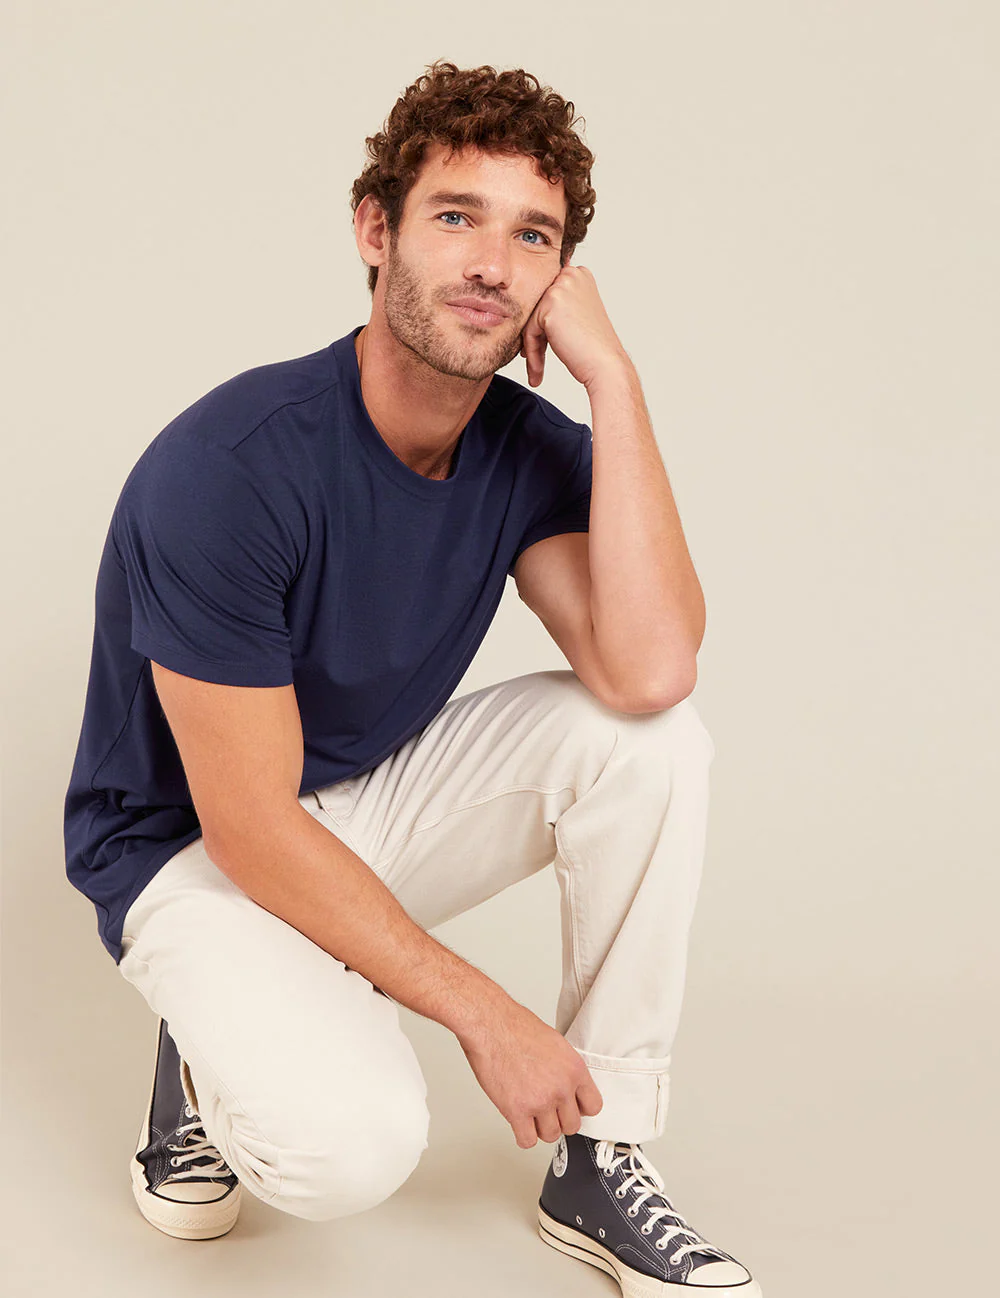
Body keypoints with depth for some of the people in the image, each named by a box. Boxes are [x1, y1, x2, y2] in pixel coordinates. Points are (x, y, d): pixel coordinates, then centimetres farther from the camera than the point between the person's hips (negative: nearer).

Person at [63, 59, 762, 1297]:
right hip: (190, 845, -6)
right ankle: (216, 1051, 5)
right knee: (351, 1144, -33)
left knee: (652, 737, -18)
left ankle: (600, 1160, -6)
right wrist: (484, 1014, -22)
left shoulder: (533, 451, -9)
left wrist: (610, 374, -28)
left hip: (378, 799, 6)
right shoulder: (227, 467, -27)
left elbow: (648, 672, -28)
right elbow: (249, 827, -25)